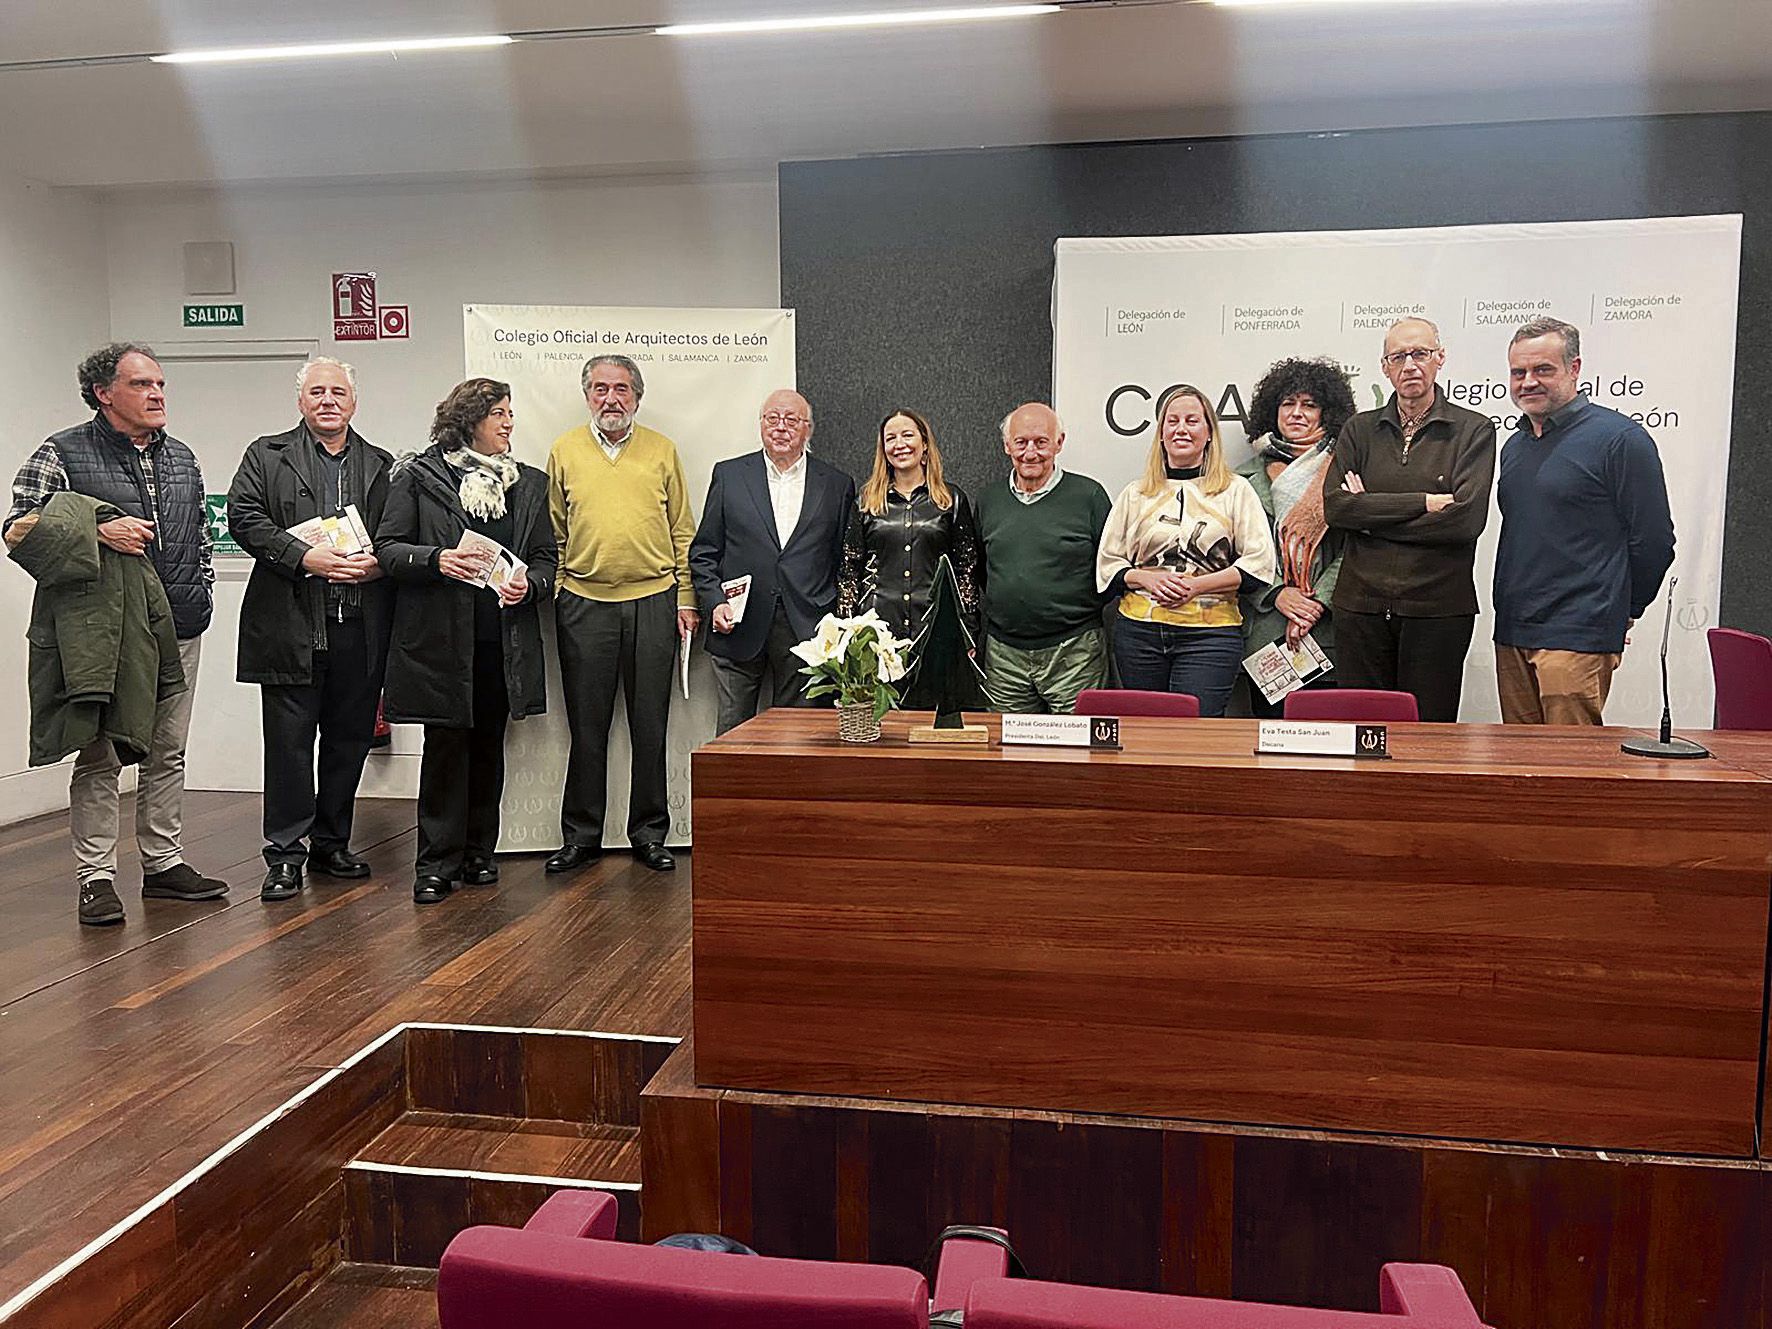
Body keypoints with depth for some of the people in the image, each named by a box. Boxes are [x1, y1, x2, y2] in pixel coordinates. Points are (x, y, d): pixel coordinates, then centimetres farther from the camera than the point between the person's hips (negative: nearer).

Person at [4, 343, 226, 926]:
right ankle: (96, 878, 8)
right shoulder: (63, 453, -3)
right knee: (100, 758, 0)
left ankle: (163, 864, 21)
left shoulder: (183, 458, 15)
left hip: (179, 633, 5)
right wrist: (97, 531, -19)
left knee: (167, 754, 11)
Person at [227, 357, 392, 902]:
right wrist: (305, 557, -16)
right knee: (289, 741, -1)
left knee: (349, 739, 9)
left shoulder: (382, 466, 15)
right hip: (291, 627, -2)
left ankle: (330, 843, 23)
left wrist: (378, 563, -9)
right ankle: (285, 855, 8)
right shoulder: (267, 455, 8)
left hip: (359, 628, 3)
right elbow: (244, 516, -4)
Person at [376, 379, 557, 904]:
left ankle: (479, 852, 21)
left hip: (505, 638, 4)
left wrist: (528, 584, -8)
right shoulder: (418, 476, 2)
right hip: (440, 638, -3)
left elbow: (546, 558, 13)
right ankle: (437, 863, 7)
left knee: (489, 746, 9)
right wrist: (437, 560, -18)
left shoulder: (530, 483, 13)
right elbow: (387, 548, -1)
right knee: (445, 745, -1)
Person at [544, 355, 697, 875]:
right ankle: (580, 836, 17)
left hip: (653, 601, 0)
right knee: (586, 727, 6)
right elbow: (553, 534, 9)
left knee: (650, 727, 5)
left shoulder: (662, 451, 8)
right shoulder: (564, 451, 8)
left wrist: (687, 599, 3)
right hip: (584, 604, 0)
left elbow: (683, 532, 8)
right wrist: (551, 597, 2)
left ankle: (650, 834, 17)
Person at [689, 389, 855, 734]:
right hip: (739, 627, 0)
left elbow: (845, 560, 9)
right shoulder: (729, 474, 8)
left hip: (805, 630, 0)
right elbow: (703, 552, 9)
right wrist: (713, 603, -5)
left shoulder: (837, 485, 8)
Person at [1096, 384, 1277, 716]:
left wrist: (1197, 585, -11)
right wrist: (1147, 579, -7)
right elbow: (1107, 565, 13)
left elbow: (1260, 565, -1)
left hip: (1210, 632, -2)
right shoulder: (1135, 494, 14)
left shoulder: (1236, 490, 7)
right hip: (1139, 630, 3)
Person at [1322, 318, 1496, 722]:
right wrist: (1423, 503, -9)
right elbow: (1335, 507, -3)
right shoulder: (1359, 430, 12)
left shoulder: (1474, 430, 4)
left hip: (1438, 609, -2)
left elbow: (1467, 518, -10)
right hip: (1360, 605, 2)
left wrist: (1371, 514, -6)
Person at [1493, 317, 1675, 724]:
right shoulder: (1514, 446, 17)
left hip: (1578, 638, -7)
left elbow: (1654, 541, -6)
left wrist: (1620, 610, 4)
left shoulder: (1619, 438, -7)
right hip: (1511, 634, 7)